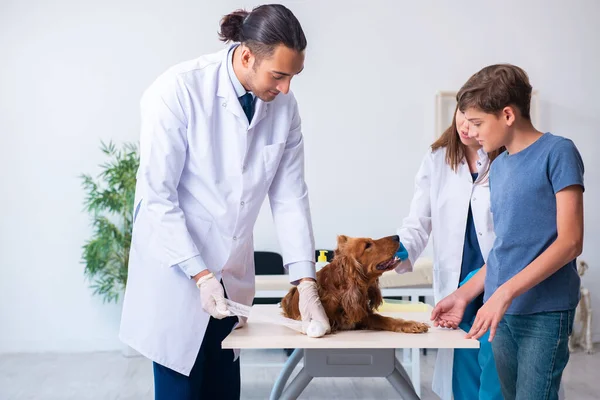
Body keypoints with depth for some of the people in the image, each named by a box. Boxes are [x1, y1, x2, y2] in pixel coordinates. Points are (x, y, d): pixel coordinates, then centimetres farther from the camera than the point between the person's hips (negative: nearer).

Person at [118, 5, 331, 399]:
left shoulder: (284, 106, -6)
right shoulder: (179, 89, -20)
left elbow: (290, 197, -3)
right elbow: (156, 196, -18)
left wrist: (306, 283, -8)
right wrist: (200, 275, -21)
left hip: (234, 274, 5)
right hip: (176, 268, -4)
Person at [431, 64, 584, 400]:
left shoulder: (557, 152, -7)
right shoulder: (499, 167, 14)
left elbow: (570, 241, -14)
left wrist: (506, 291, -19)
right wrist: (465, 294, 13)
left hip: (544, 312, -6)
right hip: (502, 311, 6)